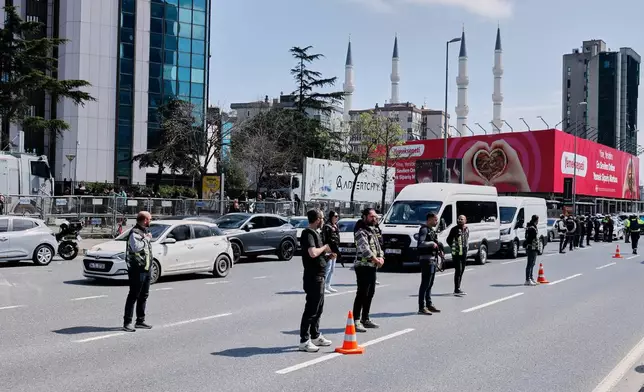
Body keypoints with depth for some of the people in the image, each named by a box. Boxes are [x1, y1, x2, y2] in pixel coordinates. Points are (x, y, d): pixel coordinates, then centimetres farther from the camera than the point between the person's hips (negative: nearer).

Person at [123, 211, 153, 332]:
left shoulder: (144, 232, 17)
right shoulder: (134, 233, -13)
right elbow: (136, 247, -29)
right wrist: (146, 239, -19)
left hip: (146, 269, 10)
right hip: (137, 269, -10)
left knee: (144, 296, 14)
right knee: (133, 296, -7)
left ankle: (140, 321, 22)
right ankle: (127, 322, -4)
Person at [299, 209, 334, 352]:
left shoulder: (314, 233, 17)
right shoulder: (308, 233, -15)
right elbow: (312, 253, -29)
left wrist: (328, 255, 10)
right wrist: (324, 248, -13)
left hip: (319, 275, 10)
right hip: (313, 276, -10)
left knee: (318, 308, 17)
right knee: (311, 309, -8)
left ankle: (315, 336, 28)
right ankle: (304, 341, -4)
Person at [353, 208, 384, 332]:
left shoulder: (373, 231, 17)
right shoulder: (361, 232, -12)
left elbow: (378, 246, 18)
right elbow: (365, 249, -21)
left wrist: (381, 257, -1)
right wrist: (377, 260, -15)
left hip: (372, 266, 9)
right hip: (363, 266, -9)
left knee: (370, 293, 13)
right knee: (362, 294, -11)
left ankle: (365, 319, 23)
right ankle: (356, 321, -10)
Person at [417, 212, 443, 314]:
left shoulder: (432, 230, 18)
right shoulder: (424, 229, -12)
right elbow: (420, 243, -26)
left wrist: (438, 251, 11)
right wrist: (432, 243, -21)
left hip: (432, 259, 10)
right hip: (426, 259, -10)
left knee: (430, 284, 16)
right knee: (425, 284, -9)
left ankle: (429, 305, 24)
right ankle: (422, 307, -8)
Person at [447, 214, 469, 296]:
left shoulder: (467, 229, 9)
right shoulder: (455, 229, -11)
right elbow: (448, 240, -7)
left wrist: (466, 247, 15)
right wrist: (453, 247, -7)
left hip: (464, 253, 7)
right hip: (457, 253, -7)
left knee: (462, 270, 13)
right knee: (458, 270, -10)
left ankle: (458, 289, 23)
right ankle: (456, 290, -8)